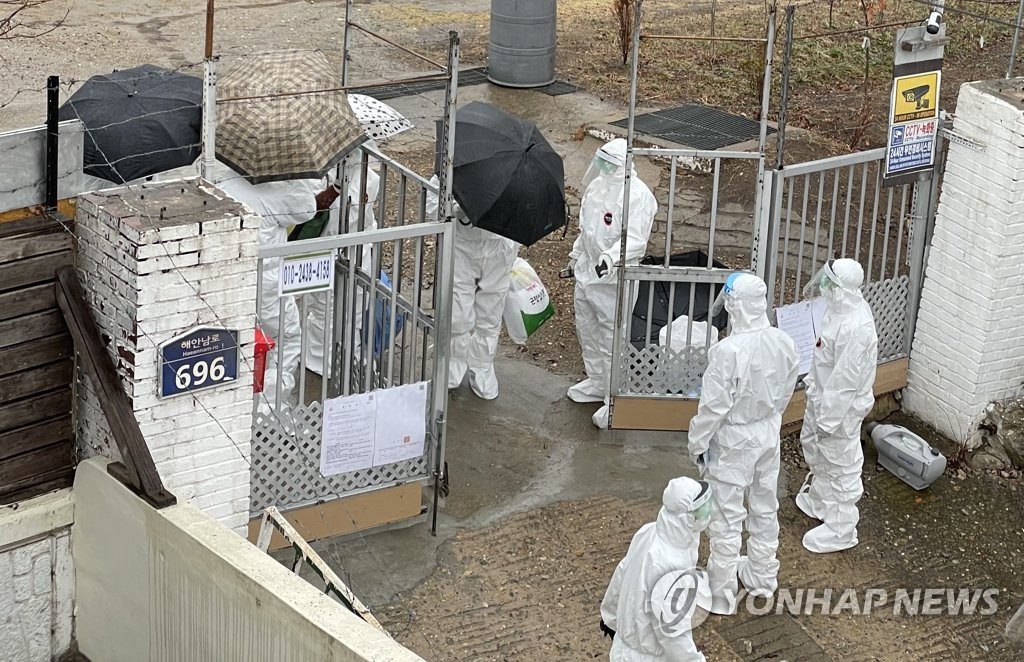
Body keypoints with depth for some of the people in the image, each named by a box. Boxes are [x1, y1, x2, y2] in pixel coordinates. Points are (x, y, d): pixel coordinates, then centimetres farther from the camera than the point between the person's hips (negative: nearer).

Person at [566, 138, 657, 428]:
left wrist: (611, 258, -44)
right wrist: (576, 255, 28)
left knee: (611, 341, -4)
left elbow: (634, 240, -29)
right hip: (587, 272, 9)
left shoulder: (637, 195, -22)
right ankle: (596, 383, 43)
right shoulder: (597, 185, 6)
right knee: (587, 332, 23)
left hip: (613, 280, -9)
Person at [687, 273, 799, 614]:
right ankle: (762, 576, 40)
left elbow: (713, 406, -23)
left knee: (727, 516, 7)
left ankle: (721, 593, 18)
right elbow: (785, 392, 5)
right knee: (765, 509, 22)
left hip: (733, 442, -6)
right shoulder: (783, 343, -10)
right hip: (768, 436, 6)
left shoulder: (728, 350, -30)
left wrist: (697, 444, -9)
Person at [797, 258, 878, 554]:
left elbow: (845, 380, -29)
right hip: (822, 395, 10)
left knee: (840, 466, 8)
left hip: (841, 405, -10)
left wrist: (829, 420, -21)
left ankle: (840, 530, 26)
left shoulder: (855, 328, -36)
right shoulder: (843, 307, -6)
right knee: (812, 444, 30)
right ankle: (819, 500, 54)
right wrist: (814, 381, 22)